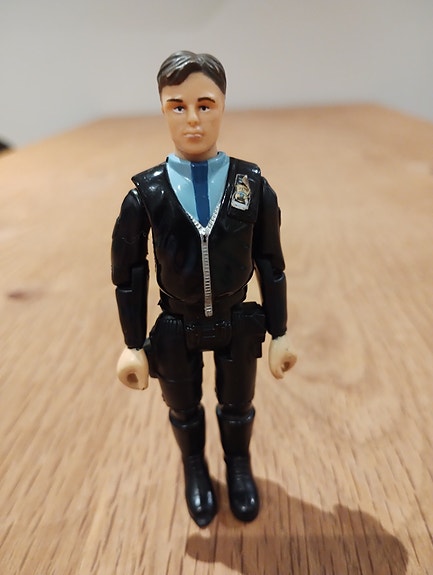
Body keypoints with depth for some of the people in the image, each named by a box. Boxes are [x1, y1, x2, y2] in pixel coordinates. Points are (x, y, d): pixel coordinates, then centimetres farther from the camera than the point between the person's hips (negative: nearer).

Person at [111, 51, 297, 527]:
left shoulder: (253, 186, -15)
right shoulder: (146, 193, -16)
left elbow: (271, 265, -7)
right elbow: (128, 273, -8)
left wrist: (279, 334, -2)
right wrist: (134, 346, -4)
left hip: (239, 325, 0)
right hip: (176, 329, 0)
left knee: (237, 407, 24)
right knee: (183, 411, 25)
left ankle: (238, 468, 57)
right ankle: (195, 470, 58)